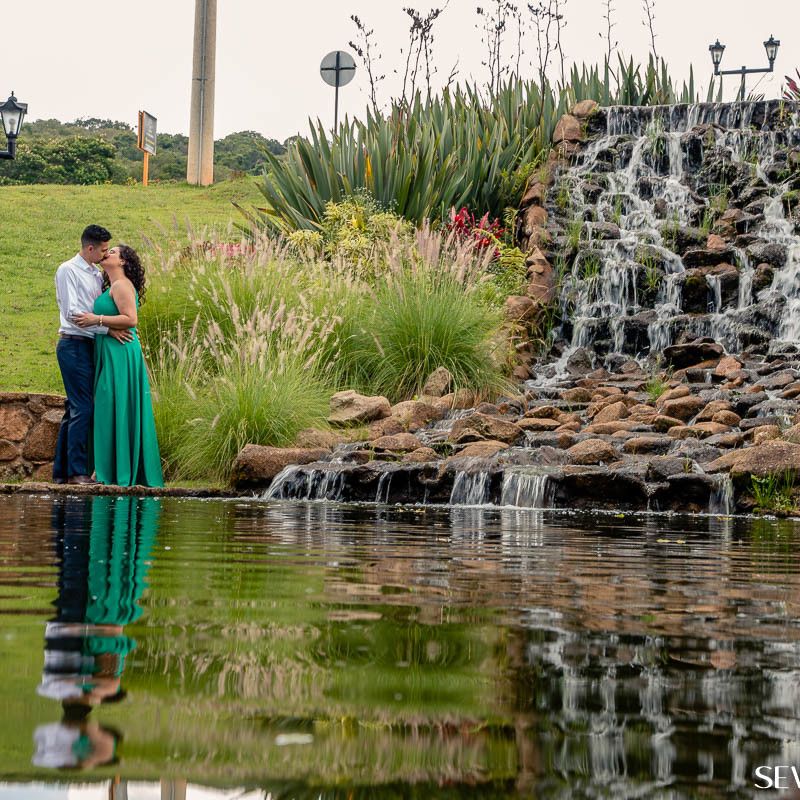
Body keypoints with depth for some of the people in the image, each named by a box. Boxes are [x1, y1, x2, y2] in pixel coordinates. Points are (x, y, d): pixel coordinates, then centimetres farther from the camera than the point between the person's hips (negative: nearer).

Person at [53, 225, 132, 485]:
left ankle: (62, 471, 13)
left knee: (74, 409, 9)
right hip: (74, 344, -8)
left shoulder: (97, 274, 16)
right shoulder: (68, 271, -6)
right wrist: (107, 329, -18)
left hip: (89, 346, 8)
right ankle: (77, 472, -11)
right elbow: (72, 312, -15)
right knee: (82, 408, -12)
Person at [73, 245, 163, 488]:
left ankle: (120, 473, -6)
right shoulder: (112, 286, 21)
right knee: (115, 411, 9)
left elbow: (130, 319, -19)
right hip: (110, 354, 10)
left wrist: (97, 319, -17)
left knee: (117, 410, -8)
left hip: (120, 354, -10)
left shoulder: (121, 285, -9)